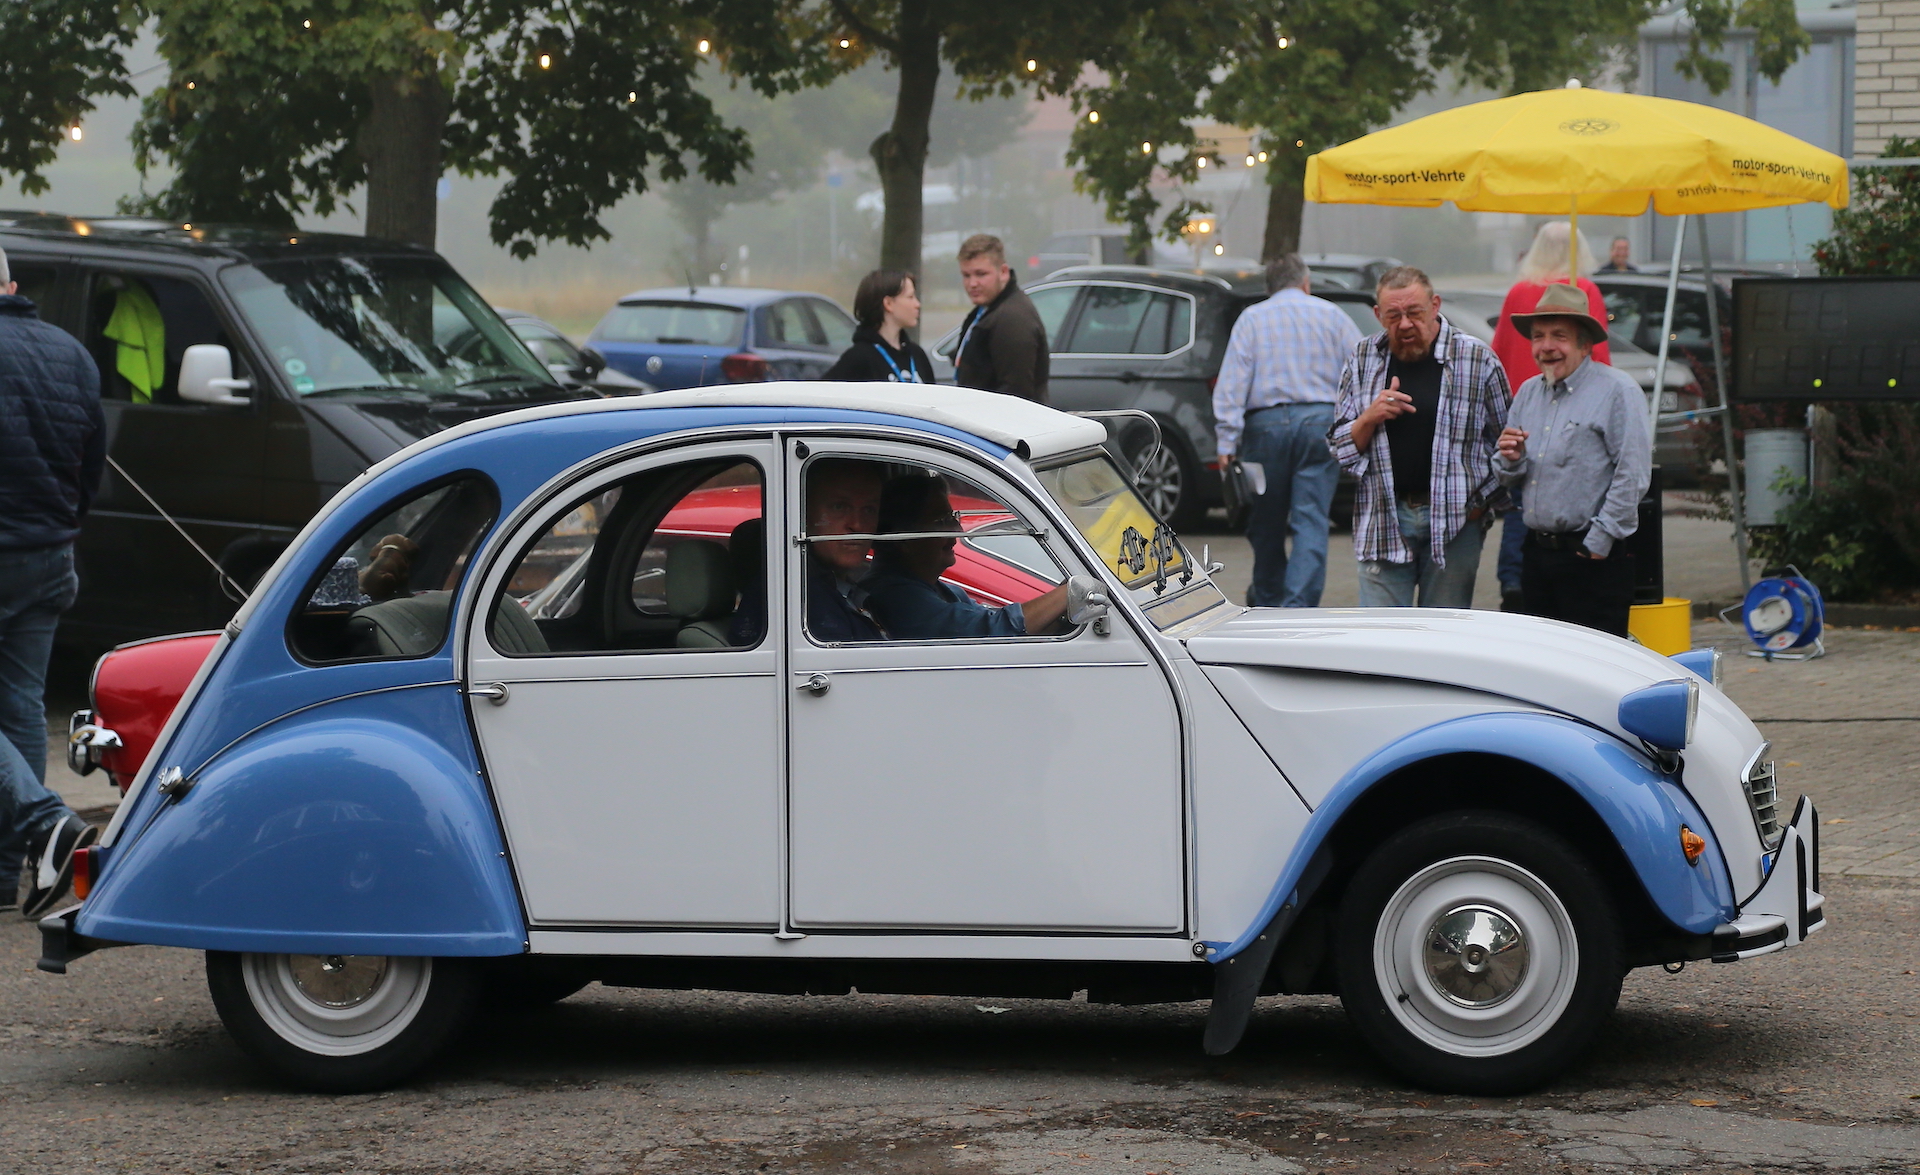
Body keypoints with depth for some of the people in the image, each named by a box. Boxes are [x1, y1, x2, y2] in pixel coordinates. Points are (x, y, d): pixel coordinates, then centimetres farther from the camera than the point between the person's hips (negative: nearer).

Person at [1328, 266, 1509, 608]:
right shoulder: (1363, 360, 7)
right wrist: (1370, 418, -11)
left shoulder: (1478, 360, -1)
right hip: (1383, 520, 2)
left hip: (1453, 520, -2)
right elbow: (1339, 445, 9)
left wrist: (1484, 501, -3)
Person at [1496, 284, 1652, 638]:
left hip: (1593, 559, -7)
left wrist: (1599, 540, -16)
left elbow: (1633, 475, -15)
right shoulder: (1528, 393, 16)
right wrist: (1511, 460, -1)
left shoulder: (1617, 391, -7)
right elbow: (1510, 480, 23)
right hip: (1537, 553, 7)